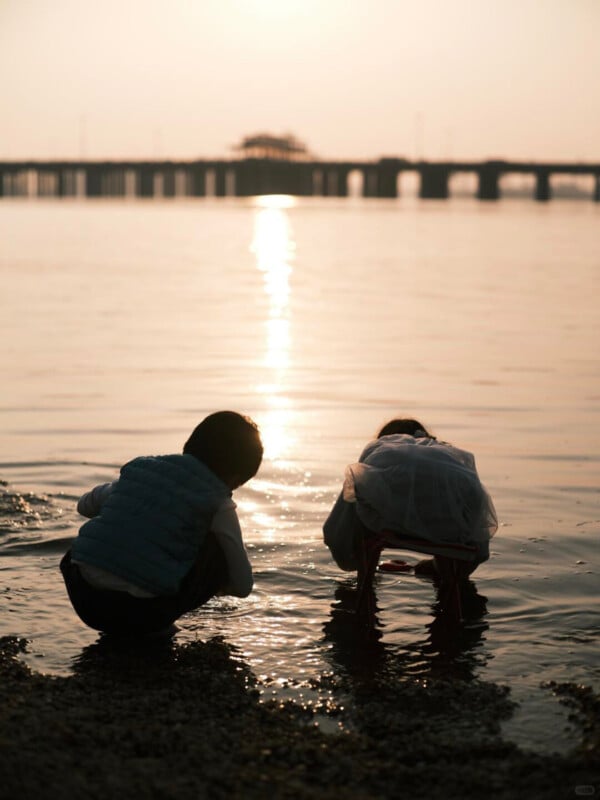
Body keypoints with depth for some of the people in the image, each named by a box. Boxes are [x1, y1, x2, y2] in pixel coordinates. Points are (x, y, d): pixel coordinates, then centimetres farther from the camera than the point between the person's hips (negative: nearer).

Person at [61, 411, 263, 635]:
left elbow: (85, 504, 34)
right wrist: (211, 583, 33)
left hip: (85, 601, 5)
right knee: (220, 551, 10)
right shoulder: (218, 506, 4)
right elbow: (243, 586, 10)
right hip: (142, 613, -5)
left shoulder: (141, 468, 18)